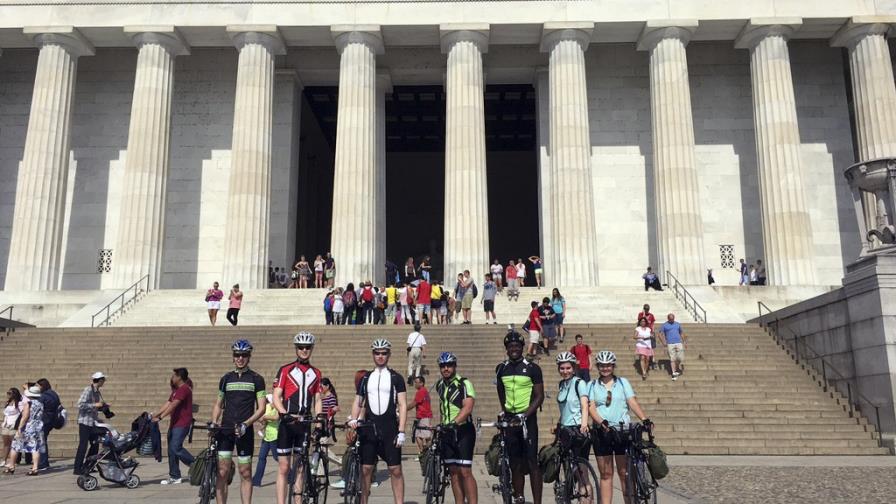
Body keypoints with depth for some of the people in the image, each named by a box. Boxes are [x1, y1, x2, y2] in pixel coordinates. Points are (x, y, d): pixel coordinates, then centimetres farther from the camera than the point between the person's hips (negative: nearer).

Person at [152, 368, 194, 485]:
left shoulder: (184, 389, -14)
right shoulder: (176, 390, 20)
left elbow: (173, 405, -21)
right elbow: (168, 403, 18)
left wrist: (160, 417, -24)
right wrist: (155, 414, 10)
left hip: (182, 423, -10)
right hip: (174, 423, 10)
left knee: (176, 447, -16)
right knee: (171, 449, 8)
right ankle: (174, 476, 12)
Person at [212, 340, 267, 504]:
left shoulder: (256, 379, 3)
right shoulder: (226, 378, 11)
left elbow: (261, 408, -2)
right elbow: (218, 405, 17)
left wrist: (246, 424, -16)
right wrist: (213, 423, 0)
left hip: (245, 431, -2)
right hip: (225, 430, 2)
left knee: (245, 473, 2)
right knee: (222, 472, -2)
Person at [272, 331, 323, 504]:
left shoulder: (316, 373, 11)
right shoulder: (285, 370, 0)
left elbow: (317, 400, 13)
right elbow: (276, 397, -6)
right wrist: (284, 414, -22)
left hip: (305, 424, 3)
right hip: (287, 424, -3)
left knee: (300, 468, 8)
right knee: (284, 468, -1)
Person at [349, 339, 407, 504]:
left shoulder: (396, 378, 3)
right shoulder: (365, 378, 12)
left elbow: (402, 405, -1)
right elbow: (358, 402, 15)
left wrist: (401, 431, -9)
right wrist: (353, 419, -5)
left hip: (389, 428, -2)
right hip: (369, 427, 3)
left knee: (395, 469, -4)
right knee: (366, 469, 3)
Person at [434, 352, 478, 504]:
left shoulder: (464, 383, -11)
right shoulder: (440, 385, 9)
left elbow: (468, 407, -23)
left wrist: (454, 422, -35)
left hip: (463, 430, -6)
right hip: (447, 432, 6)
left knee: (465, 472, -12)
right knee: (453, 472, 7)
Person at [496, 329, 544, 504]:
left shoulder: (532, 368, -5)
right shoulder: (501, 369, 7)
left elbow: (539, 396, -7)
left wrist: (525, 414, -18)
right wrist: (503, 410, 12)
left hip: (528, 419, -4)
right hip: (509, 419, 4)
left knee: (532, 462, -6)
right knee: (515, 463, 9)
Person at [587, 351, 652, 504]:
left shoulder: (623, 382, 8)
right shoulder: (593, 385, 8)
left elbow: (632, 402, -1)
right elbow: (591, 407, -3)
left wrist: (645, 419, -17)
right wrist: (601, 422, -20)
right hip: (602, 432, 1)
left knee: (624, 472, 0)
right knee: (605, 474, 4)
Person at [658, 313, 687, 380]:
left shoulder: (677, 324, 14)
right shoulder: (664, 325, 4)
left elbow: (681, 333, 23)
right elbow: (660, 334, 1)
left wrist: (684, 342, 17)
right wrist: (663, 342, -13)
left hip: (679, 343, 2)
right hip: (670, 344, -2)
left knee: (680, 358, -4)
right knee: (672, 359, -3)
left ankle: (677, 368, 24)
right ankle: (674, 373, 1)